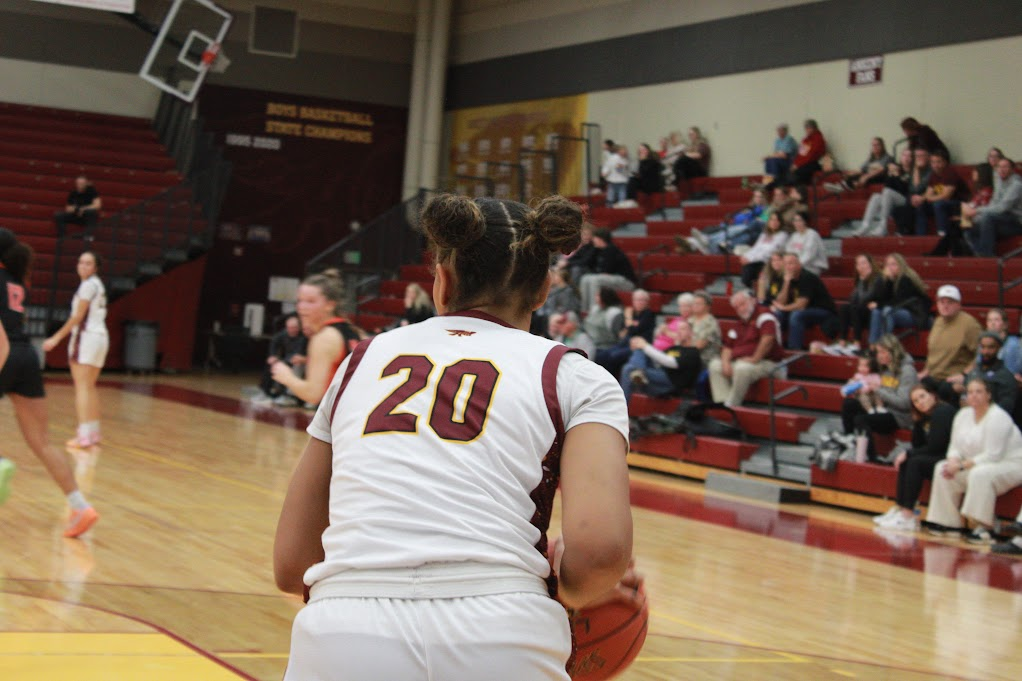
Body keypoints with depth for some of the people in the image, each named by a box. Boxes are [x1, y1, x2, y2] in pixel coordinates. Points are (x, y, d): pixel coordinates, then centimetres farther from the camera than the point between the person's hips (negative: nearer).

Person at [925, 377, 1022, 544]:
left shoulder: (997, 417, -20)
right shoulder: (963, 415, 4)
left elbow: (992, 456, -25)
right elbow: (955, 447, 7)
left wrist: (962, 466, -25)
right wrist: (953, 461, -16)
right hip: (975, 464, 8)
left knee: (980, 474, -37)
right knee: (942, 469, -8)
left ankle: (983, 529, -32)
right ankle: (950, 523, -5)